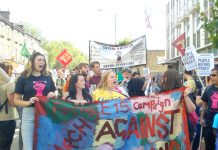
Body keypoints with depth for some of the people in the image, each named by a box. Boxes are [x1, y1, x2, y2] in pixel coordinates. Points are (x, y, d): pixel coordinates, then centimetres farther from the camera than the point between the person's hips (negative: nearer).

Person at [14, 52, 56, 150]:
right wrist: (28, 102, -20)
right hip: (29, 114, -3)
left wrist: (52, 96, -5)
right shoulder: (23, 78, -1)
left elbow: (53, 95, 19)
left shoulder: (48, 78, 10)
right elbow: (16, 101, -2)